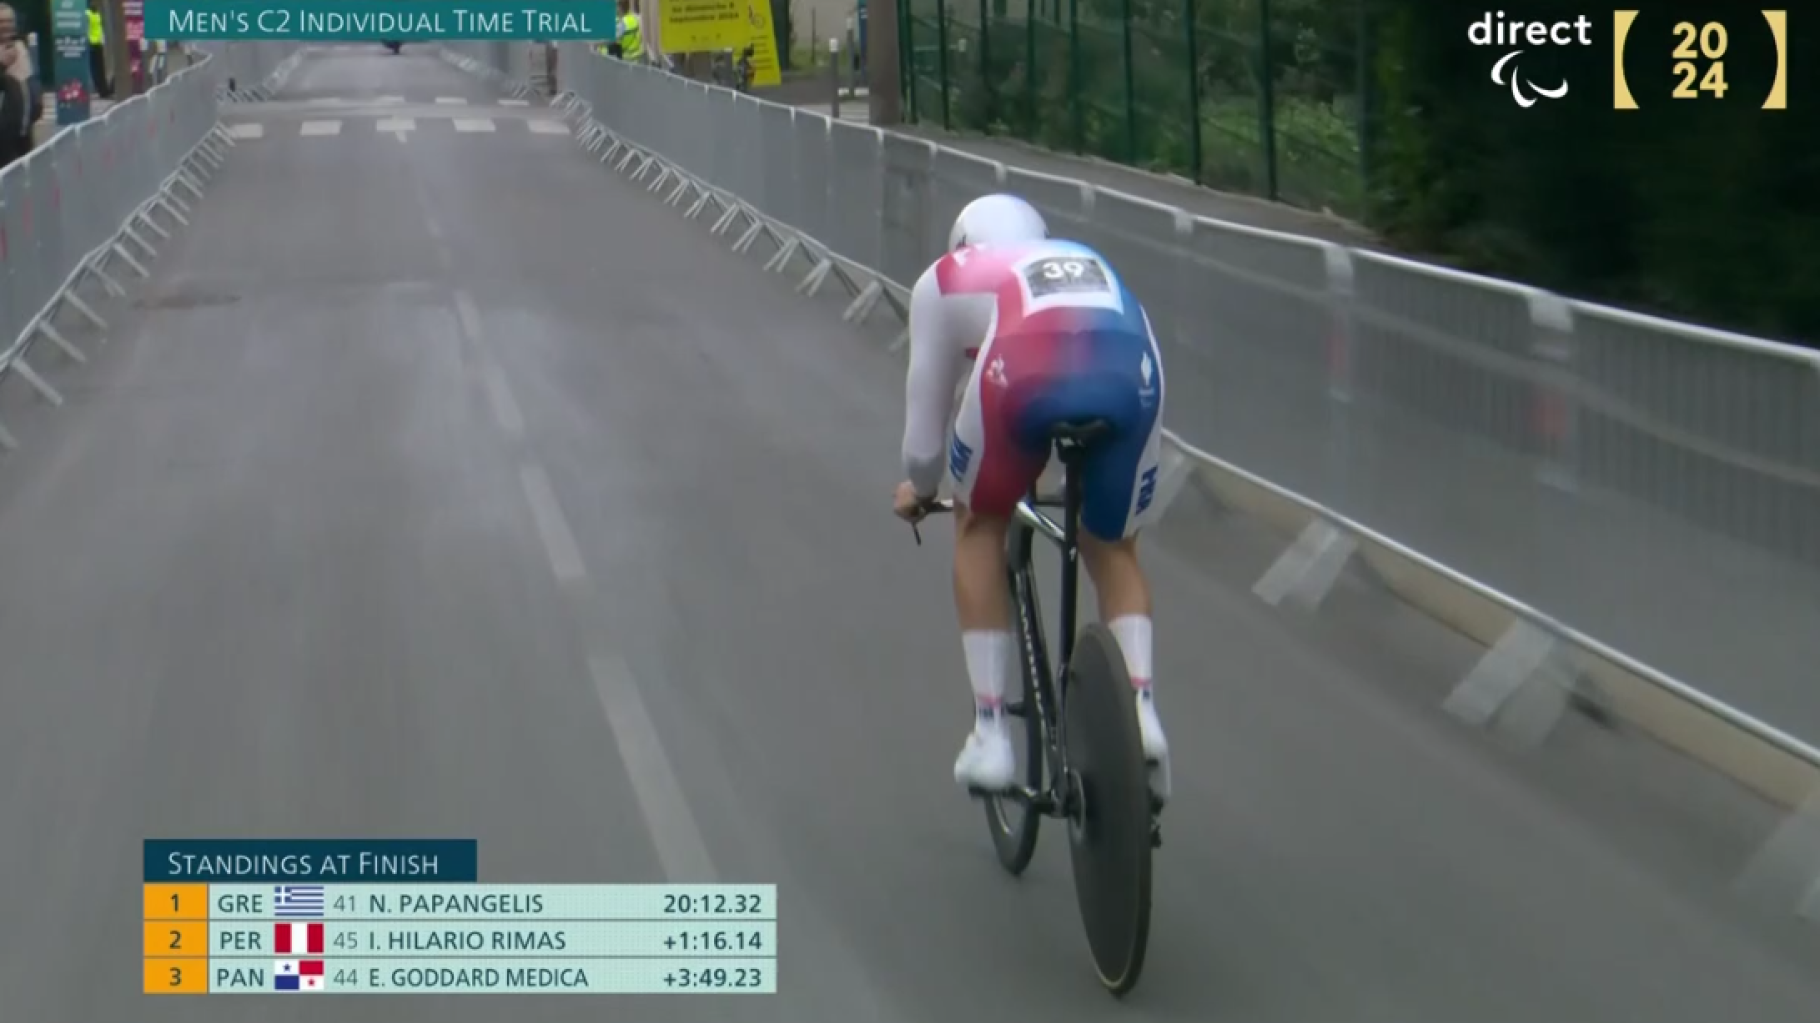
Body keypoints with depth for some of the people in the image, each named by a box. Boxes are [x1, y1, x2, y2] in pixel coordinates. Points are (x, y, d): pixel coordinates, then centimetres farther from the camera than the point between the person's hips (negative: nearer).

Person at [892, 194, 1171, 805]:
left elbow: (926, 415, 34)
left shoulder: (946, 278, 33)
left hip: (1026, 371, -2)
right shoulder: (1090, 263, 42)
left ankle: (991, 735, 18)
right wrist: (1088, 476, 65)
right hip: (1133, 376, 3)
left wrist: (919, 489, 54)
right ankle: (1141, 706, 3)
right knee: (1113, 549, 27)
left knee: (980, 524, 25)